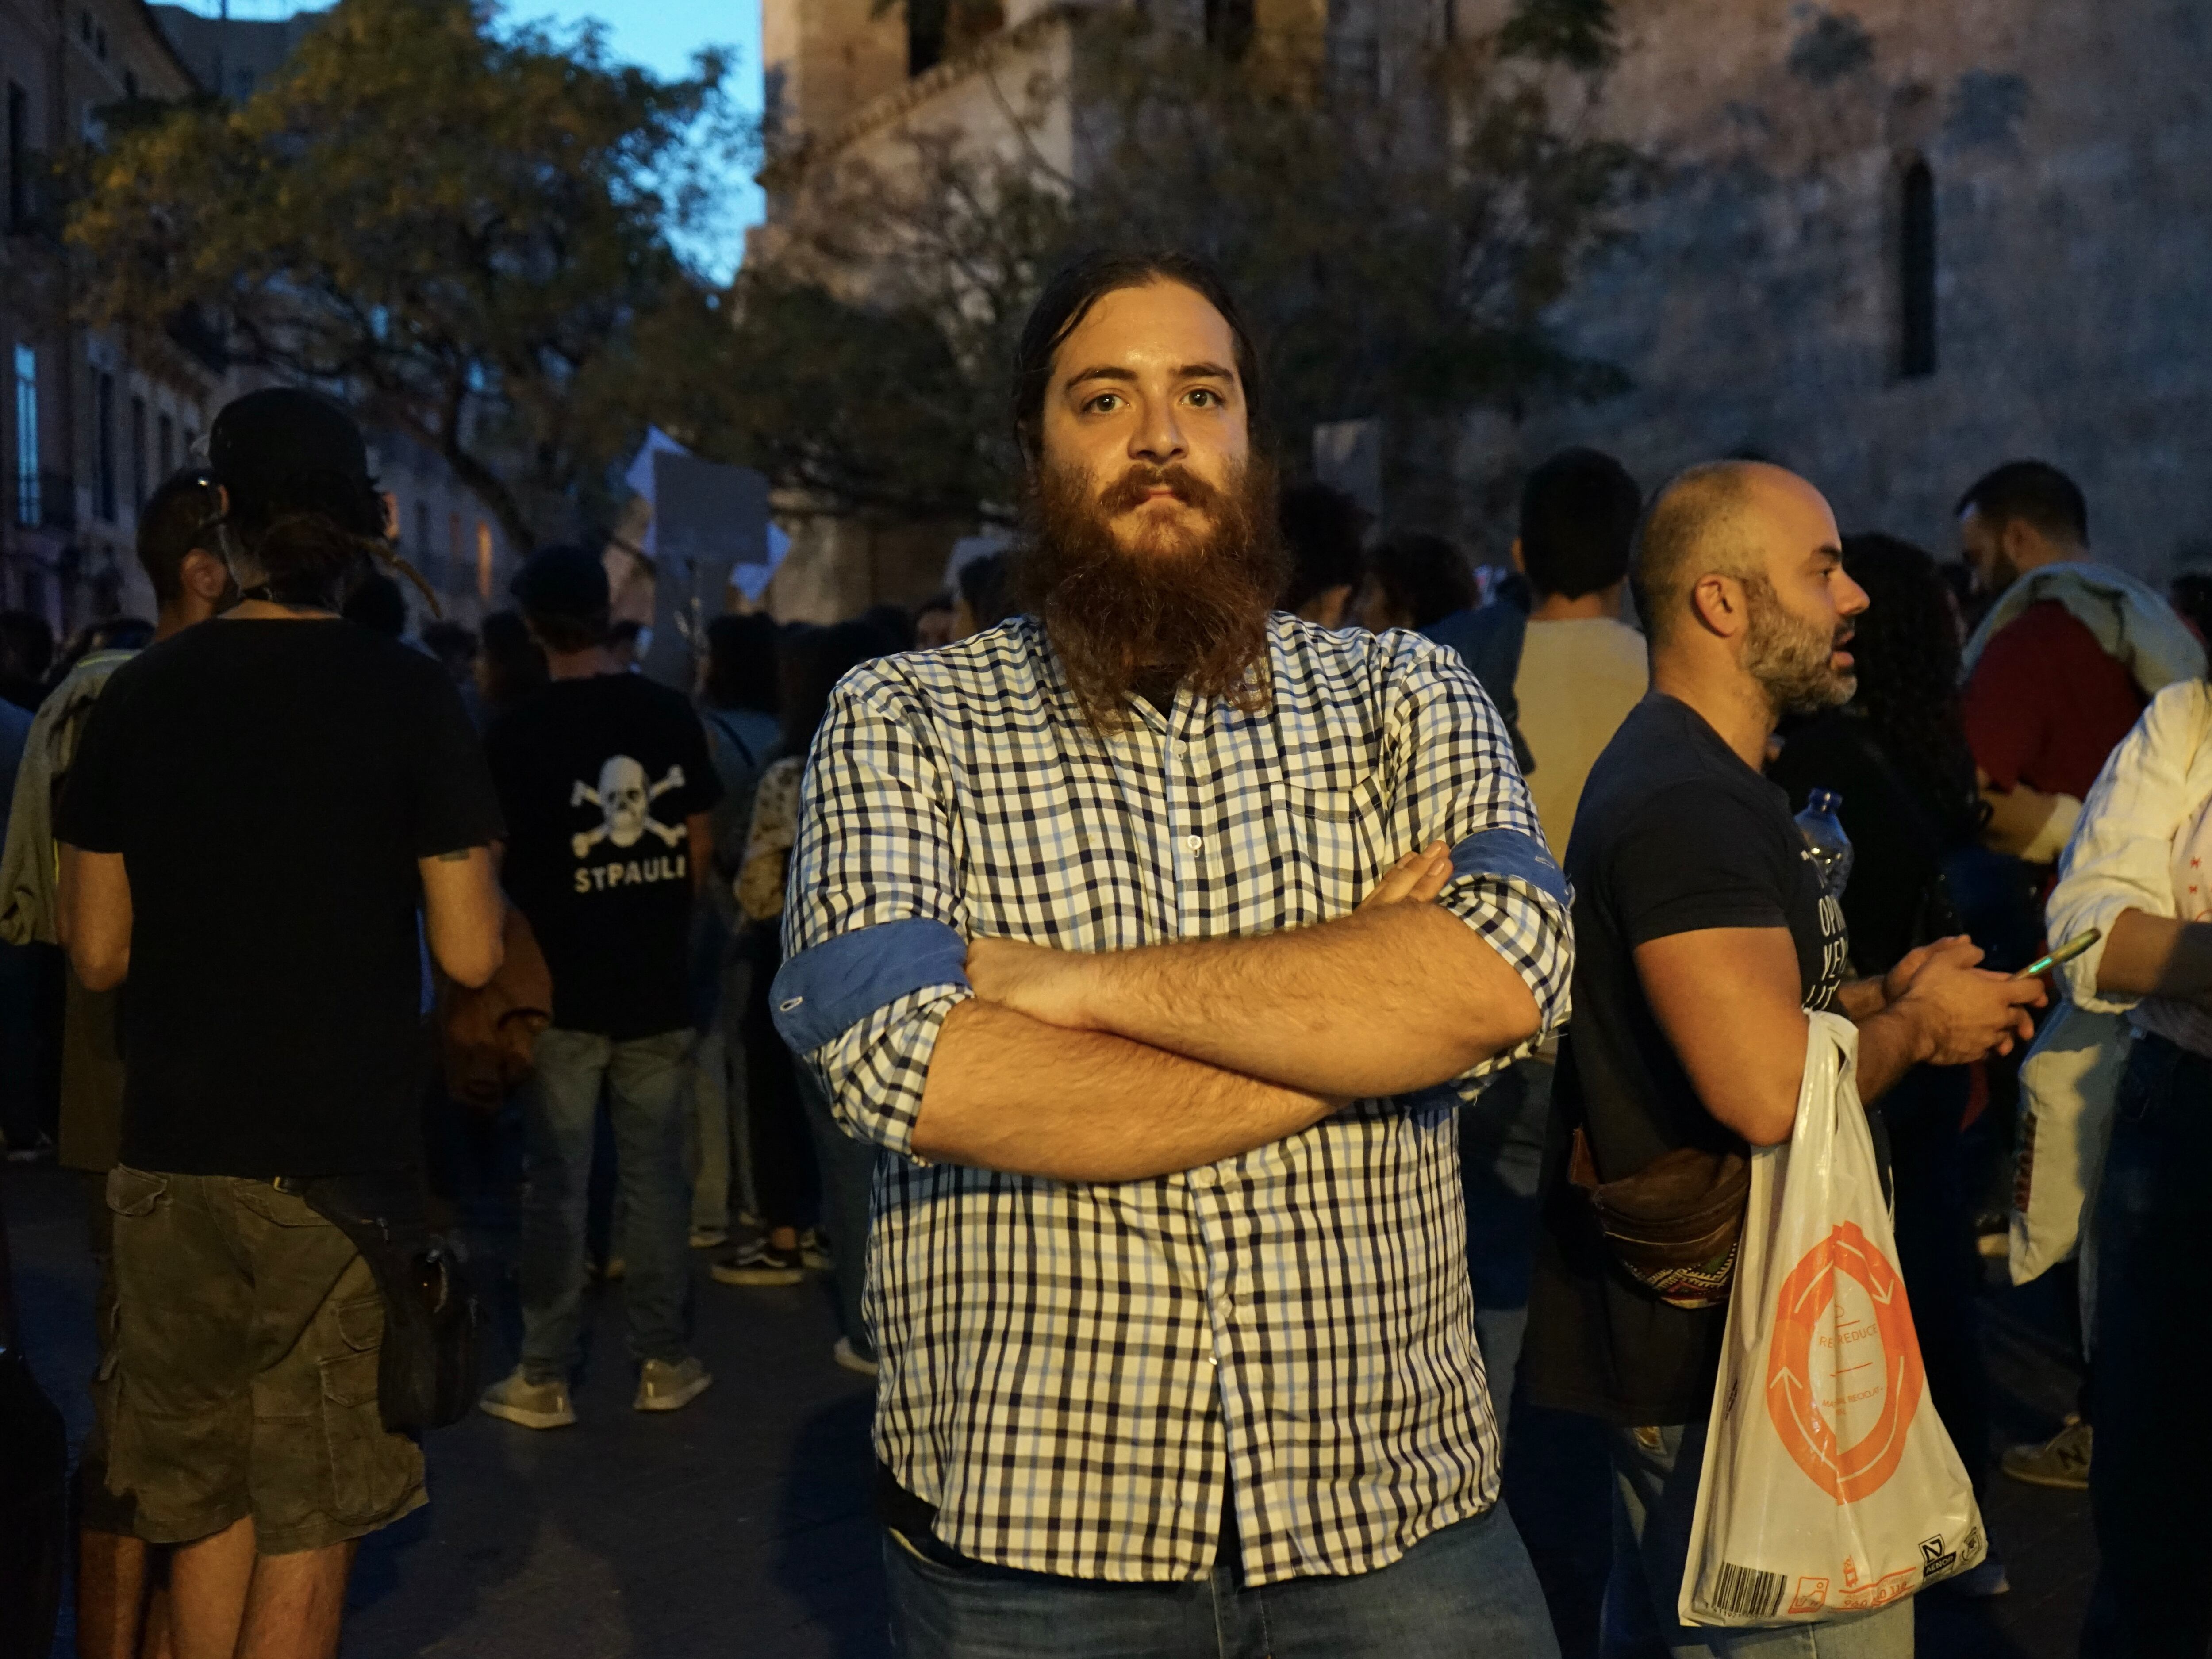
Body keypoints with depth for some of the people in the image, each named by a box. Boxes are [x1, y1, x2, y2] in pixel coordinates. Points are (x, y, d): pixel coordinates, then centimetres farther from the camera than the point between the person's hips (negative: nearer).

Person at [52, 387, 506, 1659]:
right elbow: (471, 955, -11)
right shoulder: (407, 695, -8)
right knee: (310, 1519, 7)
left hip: (173, 1156, 3)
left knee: (206, 1500, 17)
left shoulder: (140, 695, 1)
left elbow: (99, 954, 4)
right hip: (345, 1151, -3)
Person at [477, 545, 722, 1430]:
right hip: (659, 985, 3)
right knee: (656, 1174, 11)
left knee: (556, 1183, 5)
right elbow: (700, 848, 5)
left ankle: (545, 1379, 12)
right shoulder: (671, 714, -1)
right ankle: (664, 1363, 18)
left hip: (562, 990, -3)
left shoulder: (518, 733, -10)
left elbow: (494, 861, -4)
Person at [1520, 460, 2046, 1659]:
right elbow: (1768, 1089, -32)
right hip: (1721, 1345, -11)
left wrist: (1877, 996, 9)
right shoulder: (1688, 805, -21)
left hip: (1671, 1324, 11)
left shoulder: (1697, 781, 14)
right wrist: (1915, 1025, -13)